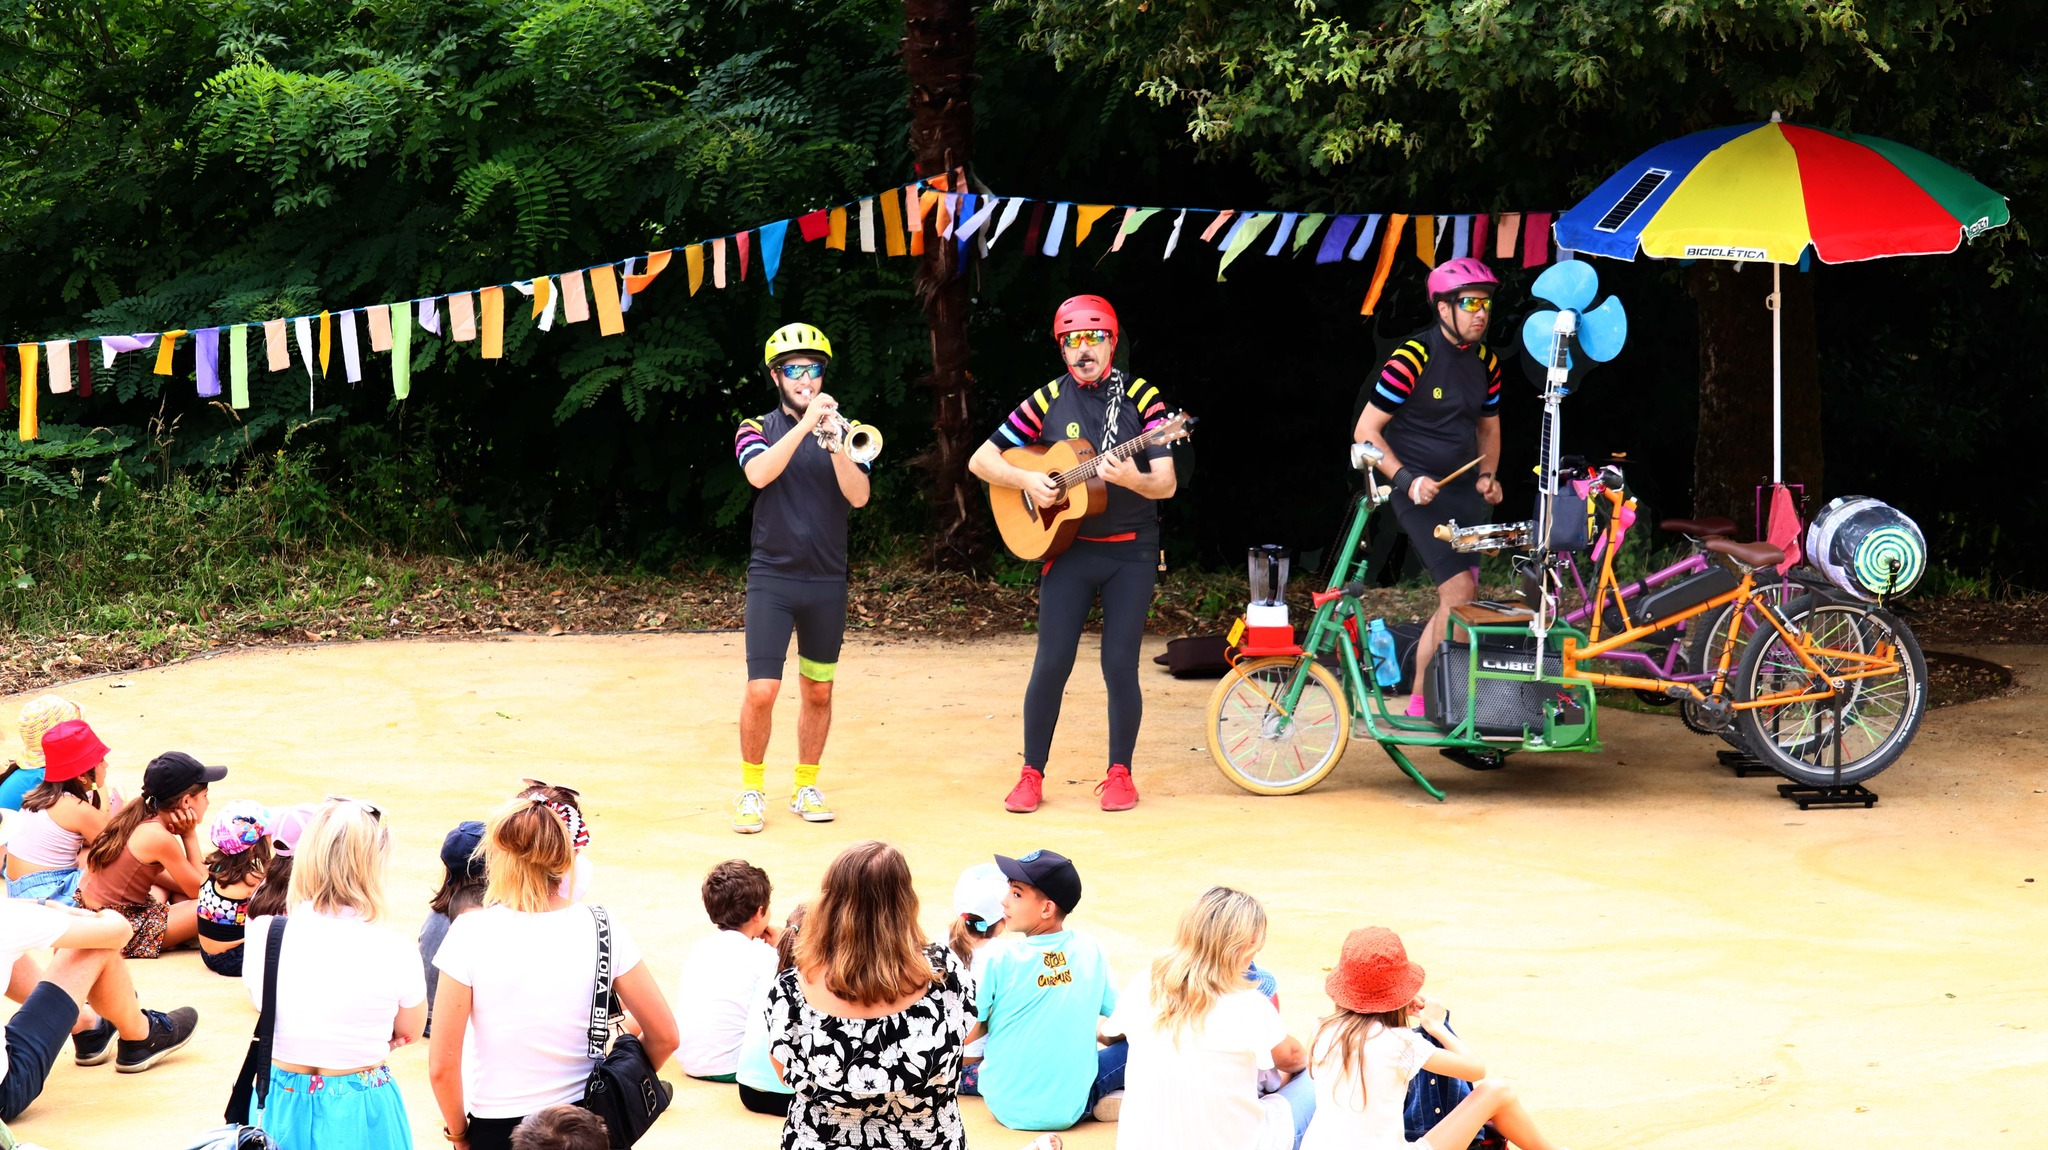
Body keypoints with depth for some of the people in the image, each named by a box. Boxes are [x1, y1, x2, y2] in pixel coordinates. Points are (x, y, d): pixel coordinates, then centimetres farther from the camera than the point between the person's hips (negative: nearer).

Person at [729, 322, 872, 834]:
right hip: (772, 577, -2)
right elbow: (759, 474, -20)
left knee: (818, 692, 10)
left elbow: (859, 495, -8)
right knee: (762, 691, -9)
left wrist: (834, 441, -21)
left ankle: (805, 787, 24)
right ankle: (752, 788, 6)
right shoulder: (758, 428, 2)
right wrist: (804, 425, -26)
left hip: (827, 580, 2)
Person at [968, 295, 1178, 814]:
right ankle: (1032, 774, 8)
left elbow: (1167, 484, -9)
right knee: (1051, 663, -3)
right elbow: (981, 460, 4)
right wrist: (1026, 480, -12)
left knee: (1120, 665, -2)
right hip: (1069, 550, 1)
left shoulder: (1141, 397, -3)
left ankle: (1120, 772, 13)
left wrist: (1133, 478, -30)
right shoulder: (1049, 401, 2)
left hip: (1131, 552, -1)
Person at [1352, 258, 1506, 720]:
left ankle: (1421, 702, 14)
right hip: (1421, 492, -7)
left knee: (1456, 603, 5)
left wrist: (1488, 475, 3)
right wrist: (1406, 478, -21)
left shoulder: (1485, 361, 7)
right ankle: (1425, 699, -8)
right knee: (1460, 589, -18)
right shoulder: (1413, 357, -13)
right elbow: (1366, 431, -11)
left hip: (1466, 494, 7)